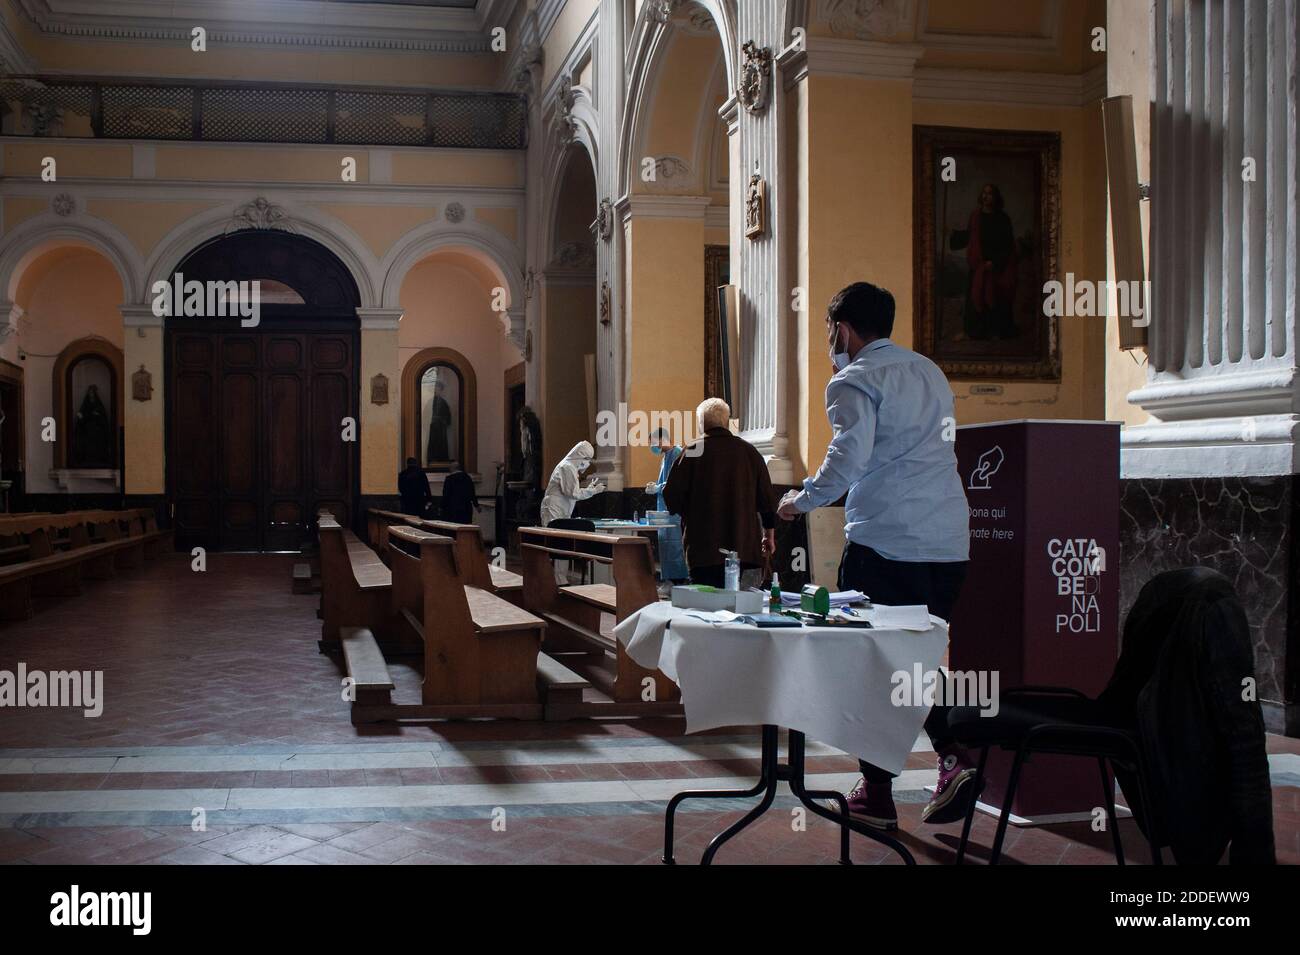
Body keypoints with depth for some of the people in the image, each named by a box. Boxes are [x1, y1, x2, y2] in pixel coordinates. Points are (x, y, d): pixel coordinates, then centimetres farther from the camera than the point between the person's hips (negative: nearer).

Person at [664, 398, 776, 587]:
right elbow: (767, 499, 9)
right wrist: (769, 535, 20)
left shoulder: (693, 452, -6)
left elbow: (672, 497, -4)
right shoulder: (749, 451, 6)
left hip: (703, 547, -3)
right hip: (743, 546, 4)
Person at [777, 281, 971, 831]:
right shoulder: (929, 373, 19)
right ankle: (951, 758, -3)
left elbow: (850, 454, -19)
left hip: (885, 542, -7)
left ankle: (878, 795, 9)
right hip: (949, 542, 7)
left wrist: (803, 500, -5)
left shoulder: (854, 381, -5)